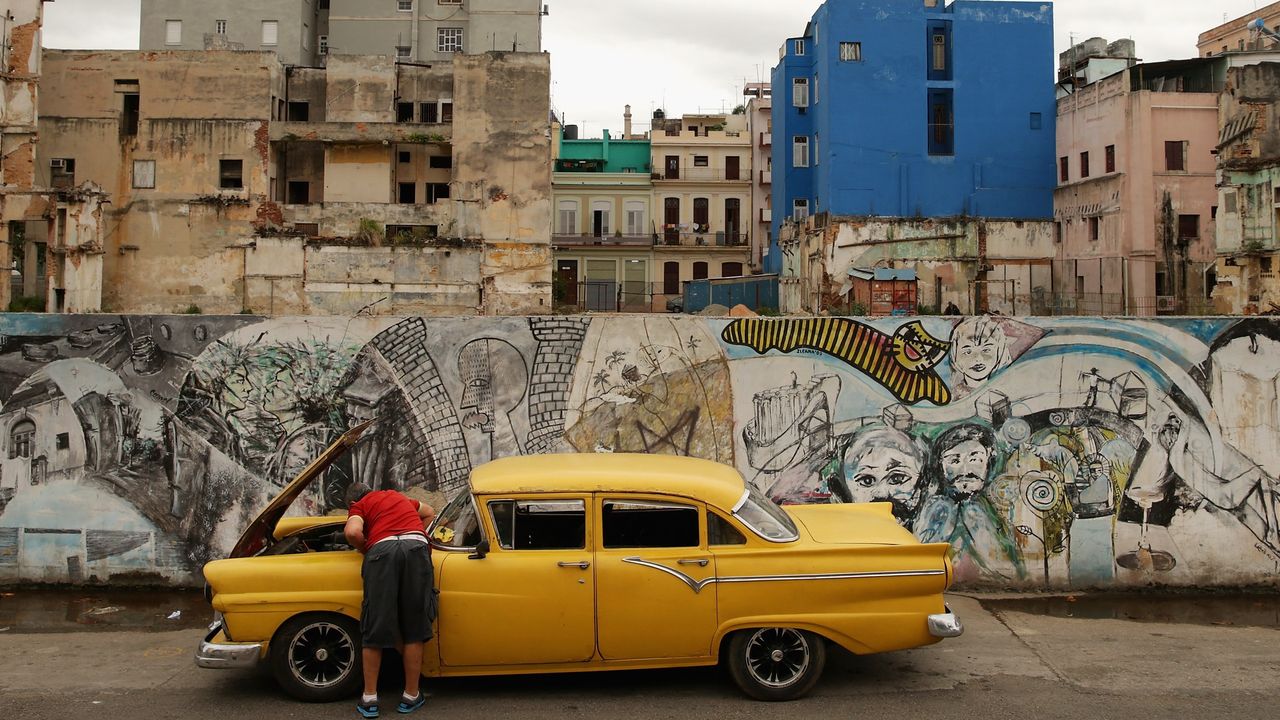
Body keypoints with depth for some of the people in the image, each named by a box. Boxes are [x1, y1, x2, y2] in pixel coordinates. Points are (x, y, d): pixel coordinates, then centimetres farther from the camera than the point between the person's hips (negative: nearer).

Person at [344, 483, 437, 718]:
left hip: (382, 549, -3)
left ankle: (369, 699, 15)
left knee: (374, 629, 8)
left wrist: (365, 550, 18)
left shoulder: (359, 506, 22)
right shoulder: (398, 496, 35)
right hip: (417, 547, 3)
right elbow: (429, 513, 50)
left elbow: (353, 532, 0)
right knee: (414, 628, 9)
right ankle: (411, 696, 17)